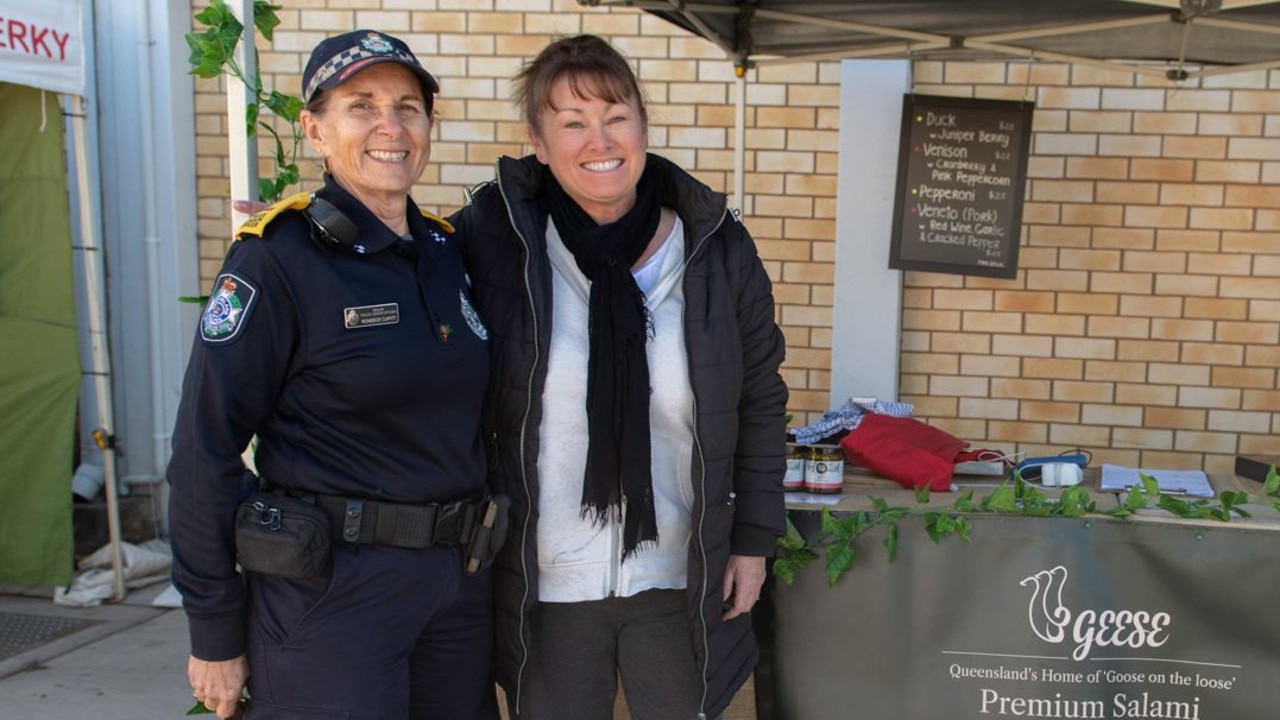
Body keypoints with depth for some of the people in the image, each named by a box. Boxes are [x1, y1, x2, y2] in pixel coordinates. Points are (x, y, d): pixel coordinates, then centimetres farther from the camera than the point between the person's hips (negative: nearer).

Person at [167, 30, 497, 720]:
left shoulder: (447, 250, 6)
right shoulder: (278, 257, -13)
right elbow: (204, 451, -12)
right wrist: (215, 634, -10)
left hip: (459, 579, 6)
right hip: (330, 588, -6)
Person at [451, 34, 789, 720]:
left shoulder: (718, 246, -6)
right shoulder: (490, 238, -10)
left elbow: (760, 402, 3)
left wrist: (755, 537, 3)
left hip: (680, 584, 1)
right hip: (542, 585, -1)